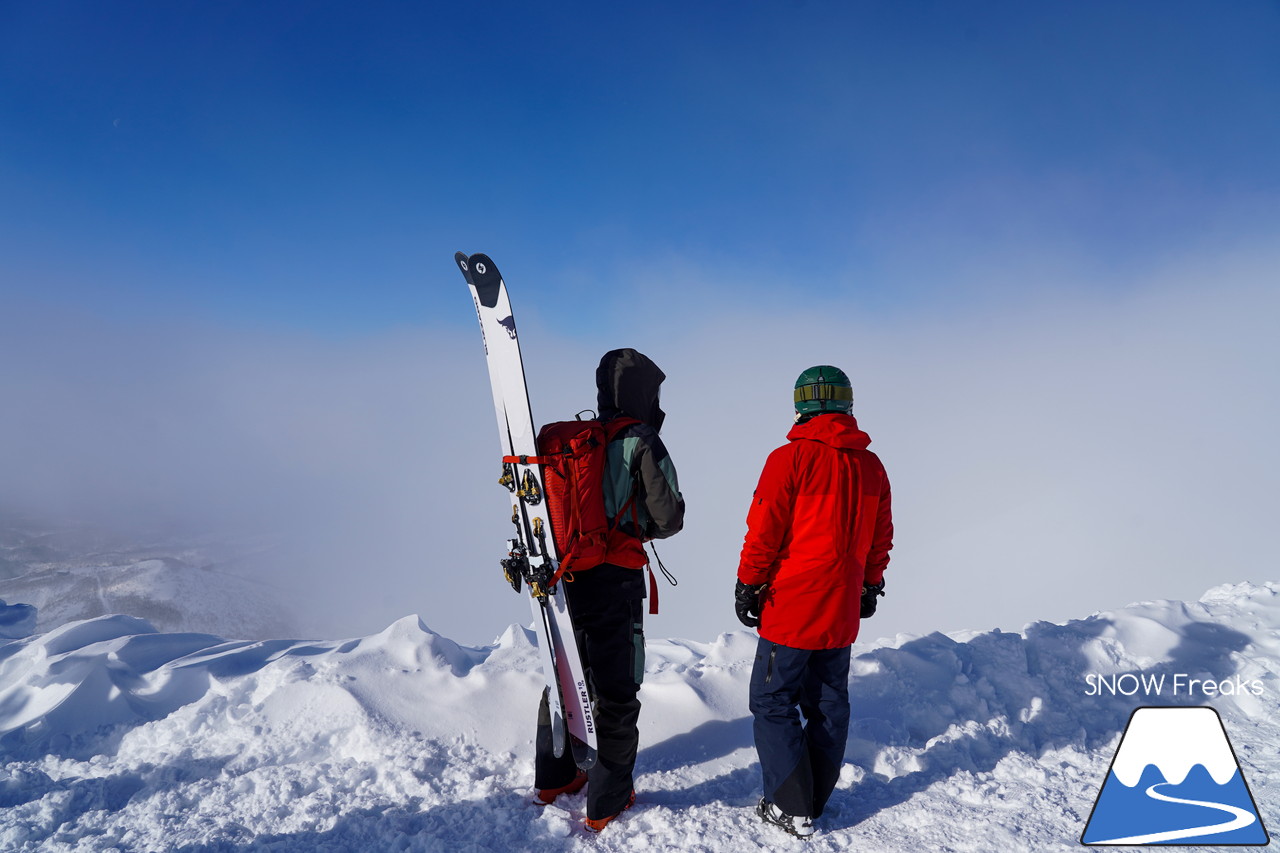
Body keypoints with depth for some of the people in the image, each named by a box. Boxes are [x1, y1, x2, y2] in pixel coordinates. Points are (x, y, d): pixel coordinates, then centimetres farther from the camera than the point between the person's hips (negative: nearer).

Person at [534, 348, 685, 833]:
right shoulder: (643, 444, -11)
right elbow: (669, 519, -9)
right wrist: (646, 527, 12)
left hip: (563, 573, 6)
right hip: (615, 580, -6)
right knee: (616, 691, 8)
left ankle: (552, 778, 37)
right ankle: (607, 802, 20)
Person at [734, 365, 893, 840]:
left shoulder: (790, 458, -13)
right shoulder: (872, 466, 5)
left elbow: (765, 530, -13)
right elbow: (880, 538, 13)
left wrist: (748, 584, -2)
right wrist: (870, 586, 24)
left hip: (791, 607, -6)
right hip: (842, 613, 6)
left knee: (773, 702, 6)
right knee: (828, 703, 16)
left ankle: (792, 810, 10)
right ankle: (814, 800, 27)